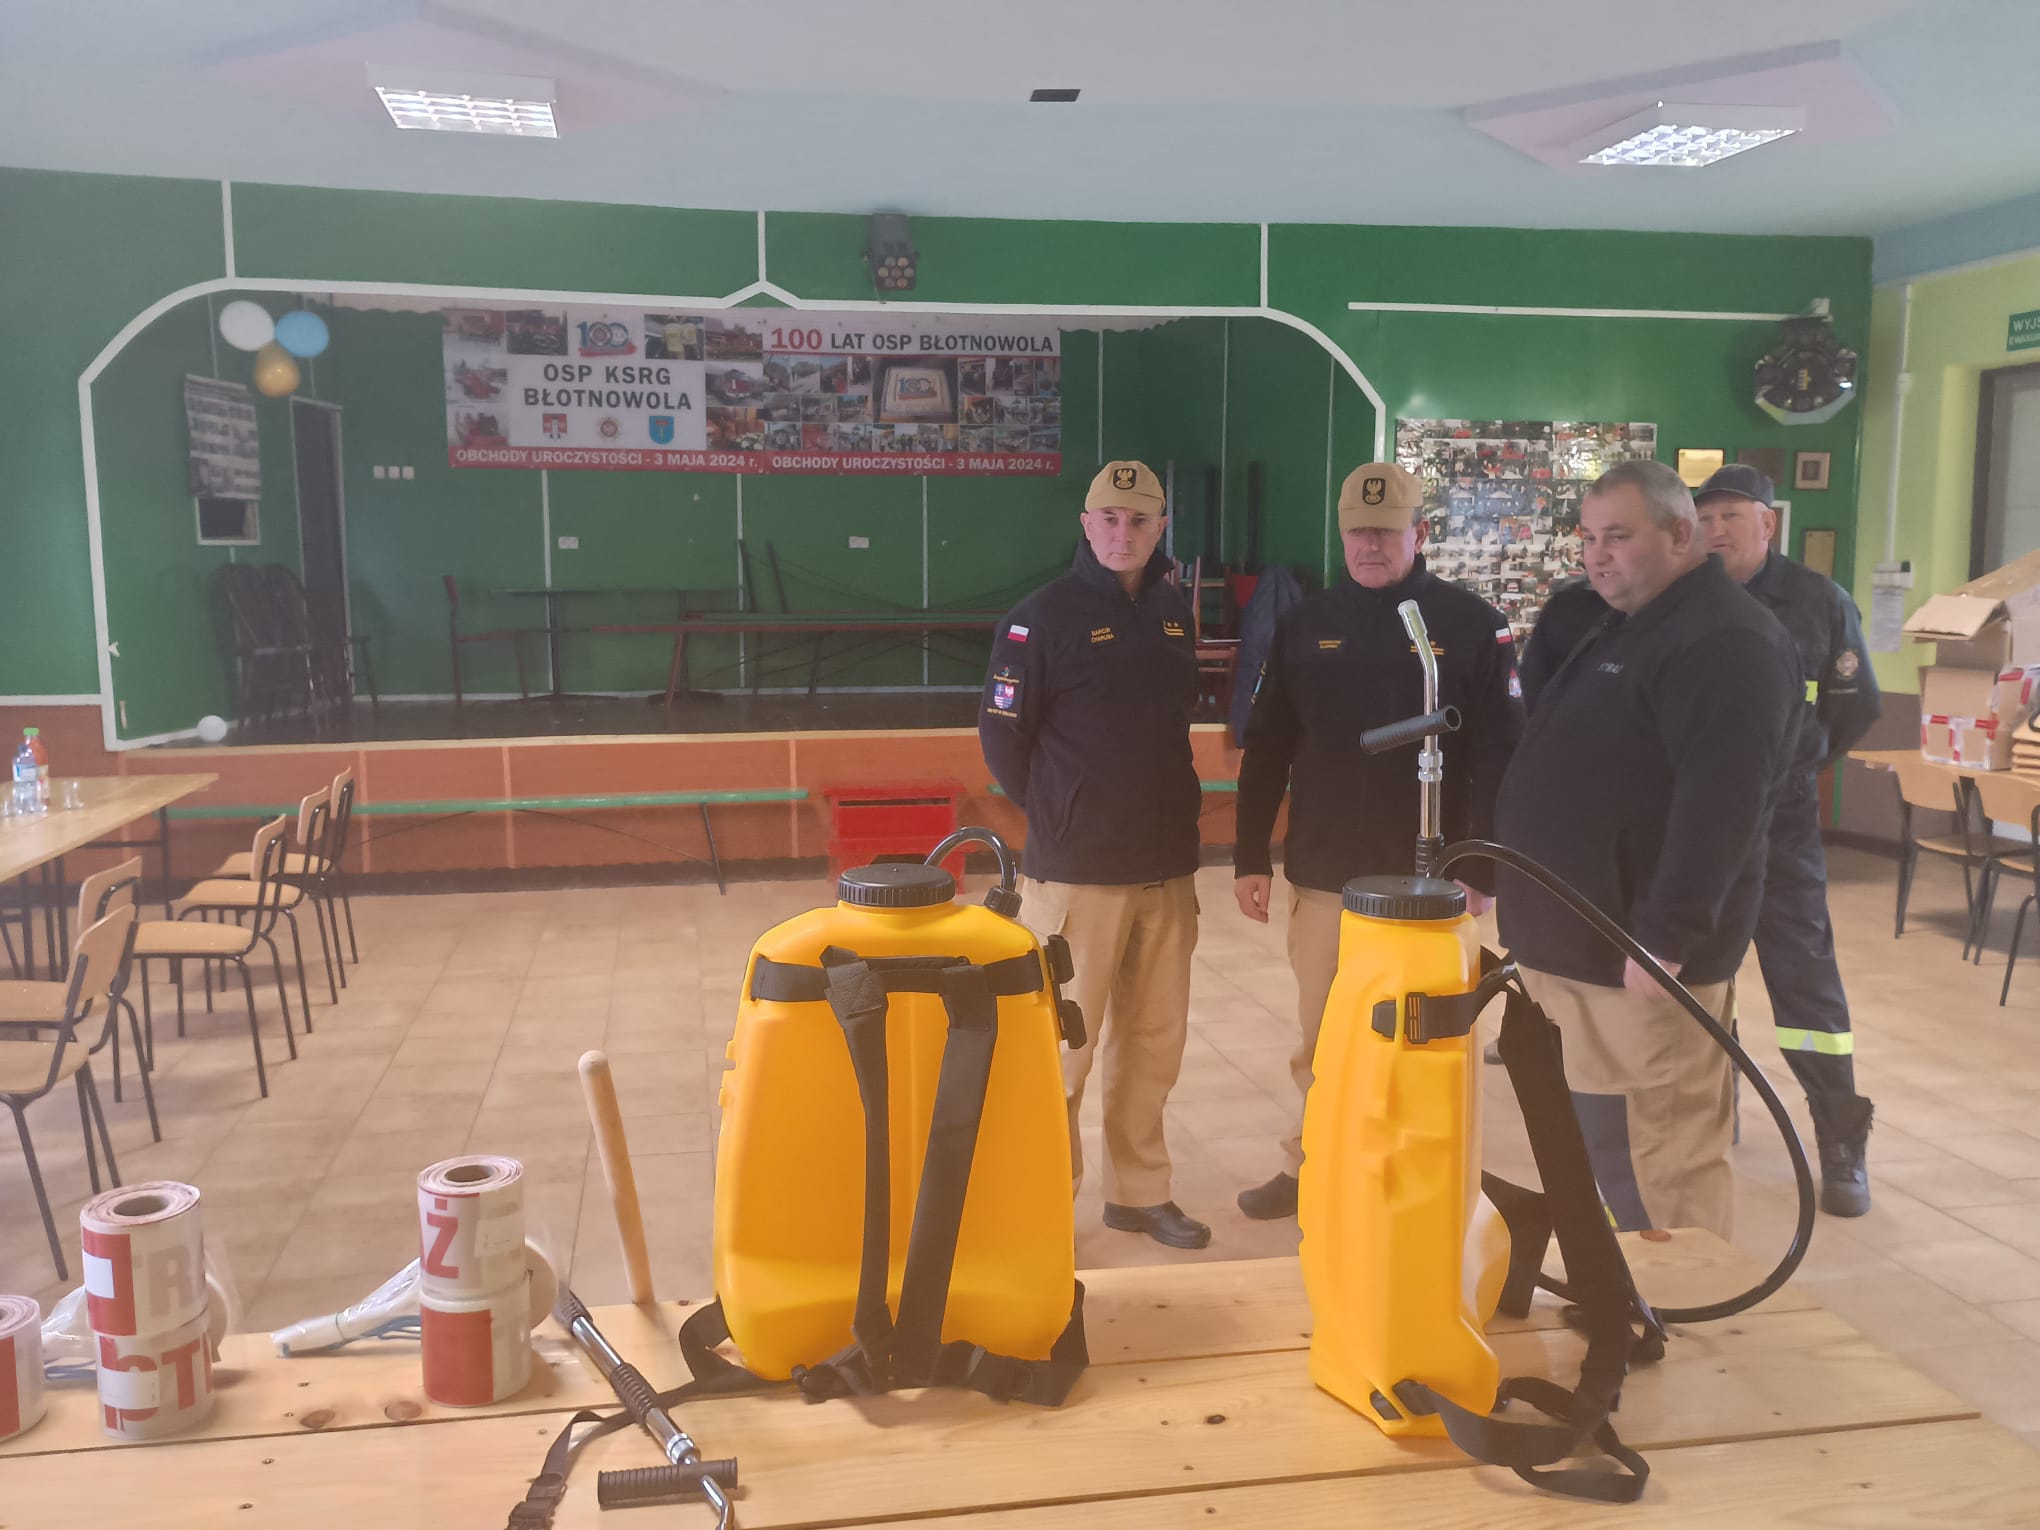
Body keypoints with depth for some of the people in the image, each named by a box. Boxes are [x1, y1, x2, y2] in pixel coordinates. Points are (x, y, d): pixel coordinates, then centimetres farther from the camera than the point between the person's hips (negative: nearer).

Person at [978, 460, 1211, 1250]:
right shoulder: (1044, 616, -9)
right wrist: (1060, 815, 1)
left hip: (1168, 865, 6)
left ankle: (1140, 1191, 28)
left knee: (1153, 1039, 13)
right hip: (1077, 869, -5)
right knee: (1063, 1042, 2)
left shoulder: (1175, 612, 8)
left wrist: (1169, 807, 12)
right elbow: (1002, 734, -6)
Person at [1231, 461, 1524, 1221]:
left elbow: (1498, 758, -6)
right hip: (1322, 874, 3)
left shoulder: (1472, 625, -5)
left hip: (1424, 880, -3)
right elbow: (1265, 752, 8)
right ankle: (1310, 1164, 30)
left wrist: (1483, 869, -9)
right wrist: (1251, 858, 6)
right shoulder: (1305, 624, 5)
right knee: (1320, 1040, 14)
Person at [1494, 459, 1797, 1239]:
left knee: (1663, 1158, -2)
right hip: (1582, 939, 10)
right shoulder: (1620, 629, 17)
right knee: (1604, 1145, 18)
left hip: (1641, 954, -10)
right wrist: (1514, 889, 22)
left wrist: (1667, 939, -26)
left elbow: (1720, 804, -24)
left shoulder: (1725, 642, -16)